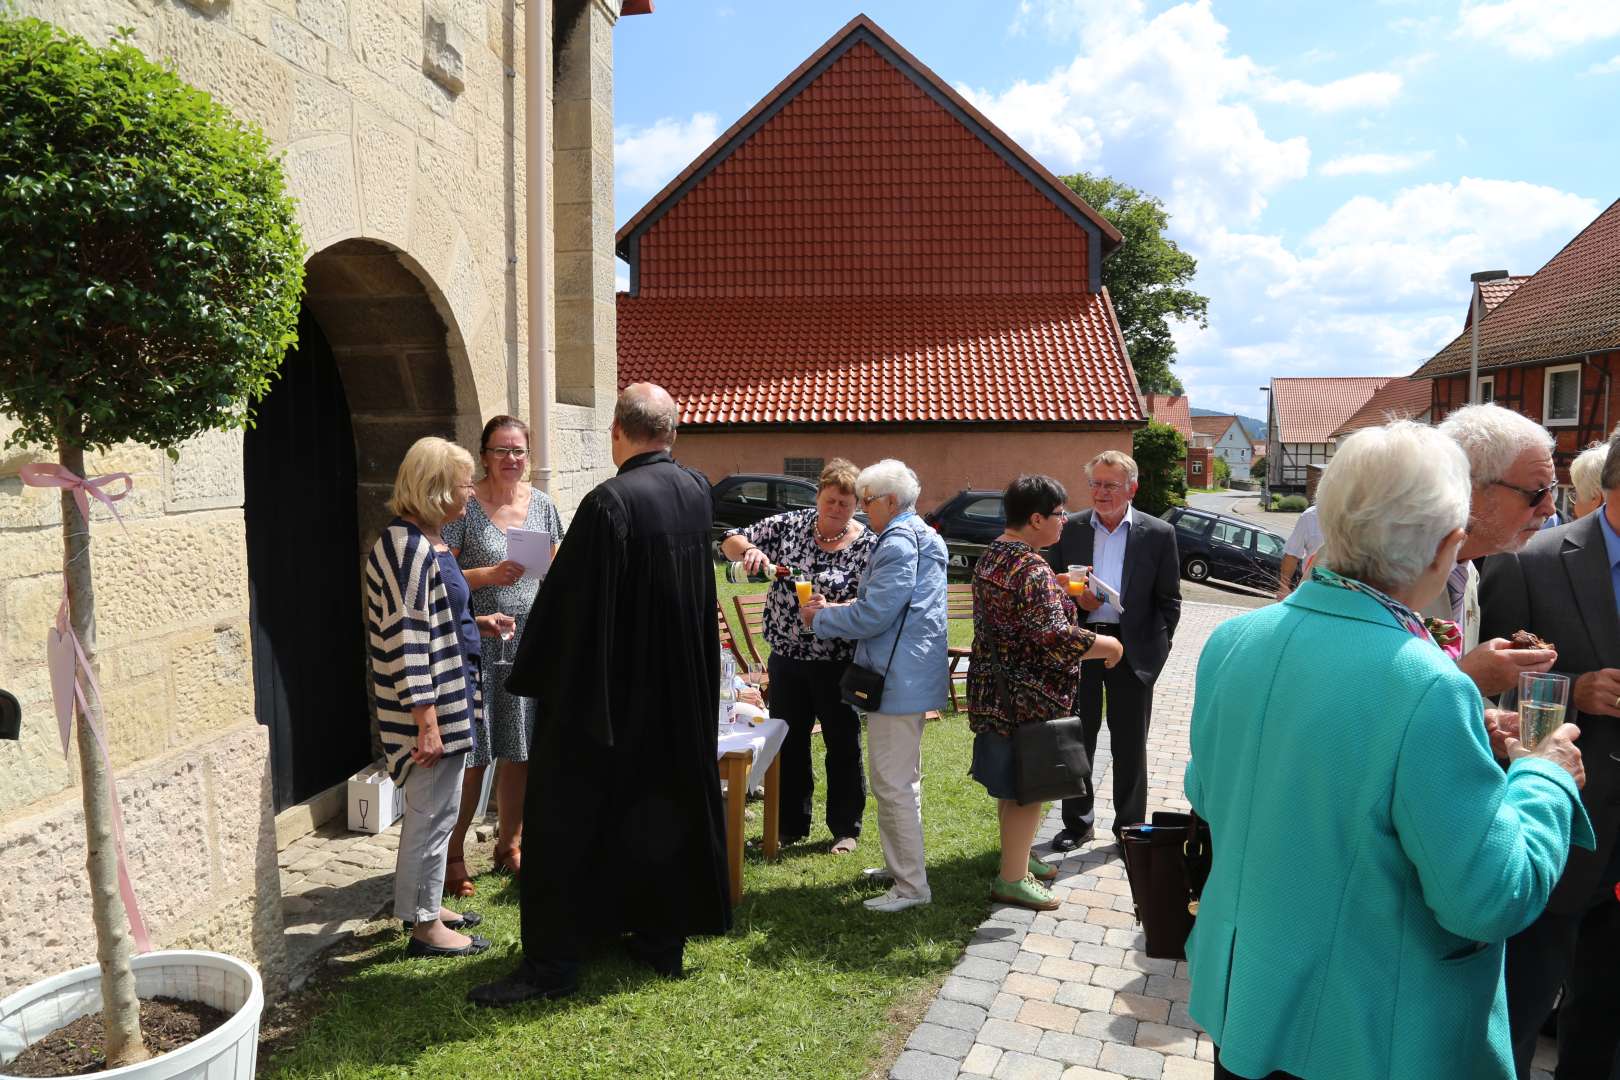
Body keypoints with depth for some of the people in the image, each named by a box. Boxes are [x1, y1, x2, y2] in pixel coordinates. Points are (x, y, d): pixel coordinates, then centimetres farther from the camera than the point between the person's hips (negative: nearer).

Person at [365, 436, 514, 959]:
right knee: (432, 812, 1)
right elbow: (406, 639, -24)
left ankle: (428, 906, 34)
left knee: (436, 808, 20)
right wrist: (426, 722, -24)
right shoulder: (406, 548, -20)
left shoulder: (427, 541, 10)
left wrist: (476, 622, 10)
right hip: (430, 704, -10)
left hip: (450, 696, 10)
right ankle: (424, 926, 15)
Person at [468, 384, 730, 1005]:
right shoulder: (697, 492, 0)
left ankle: (552, 963, 10)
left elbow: (569, 602, -18)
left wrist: (532, 677, -7)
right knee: (668, 808, 17)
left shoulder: (609, 502, -20)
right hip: (681, 693, 7)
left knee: (568, 817, 4)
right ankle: (665, 941, 28)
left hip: (606, 691, -7)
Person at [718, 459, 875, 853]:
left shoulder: (868, 545, -8)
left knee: (843, 746, 9)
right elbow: (730, 542, 2)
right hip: (787, 659, 3)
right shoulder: (790, 525, -1)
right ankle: (791, 825, 31)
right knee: (788, 745, 14)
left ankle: (845, 828, 25)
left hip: (838, 664, -3)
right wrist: (750, 550, -20)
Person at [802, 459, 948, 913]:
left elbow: (873, 616, -22)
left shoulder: (898, 543, -19)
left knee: (893, 784, -4)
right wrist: (835, 608, 11)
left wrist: (820, 618, -7)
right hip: (912, 675, 11)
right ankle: (900, 863, 33)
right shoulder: (922, 537, 14)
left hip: (898, 680, -11)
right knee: (903, 778, 21)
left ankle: (911, 885, 4)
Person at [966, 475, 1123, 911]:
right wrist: (1109, 645, -16)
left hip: (992, 688, 10)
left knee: (1012, 781, 21)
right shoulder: (1033, 570, -23)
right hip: (1029, 696, -10)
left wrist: (1056, 591, 12)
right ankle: (1012, 878, 13)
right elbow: (1055, 637, -30)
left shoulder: (990, 556, 7)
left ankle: (1018, 855, 37)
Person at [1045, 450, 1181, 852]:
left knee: (1130, 745, 10)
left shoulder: (1158, 534, -2)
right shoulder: (1070, 528, 3)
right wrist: (1074, 598, -12)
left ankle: (1129, 826, 26)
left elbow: (1169, 602, 2)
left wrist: (1156, 651, -5)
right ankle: (1077, 823, 26)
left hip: (1132, 649, -1)